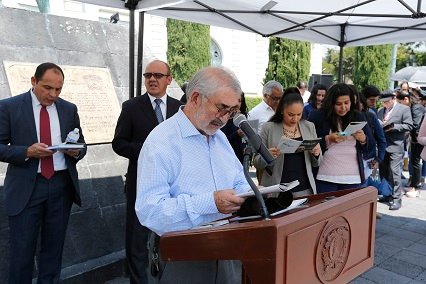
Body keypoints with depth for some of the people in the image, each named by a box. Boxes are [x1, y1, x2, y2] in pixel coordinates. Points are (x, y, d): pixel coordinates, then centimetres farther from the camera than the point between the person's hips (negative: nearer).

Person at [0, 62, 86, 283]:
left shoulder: (69, 109, 8)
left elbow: (81, 144, 12)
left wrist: (76, 151, -10)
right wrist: (27, 151, -20)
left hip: (62, 185, 3)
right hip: (26, 187, -2)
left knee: (54, 246, 13)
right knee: (21, 249, 5)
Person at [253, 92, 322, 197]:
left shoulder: (309, 126, 6)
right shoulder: (268, 128, -4)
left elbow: (315, 163, 12)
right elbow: (257, 162, -1)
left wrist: (316, 154, -10)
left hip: (305, 190, 3)